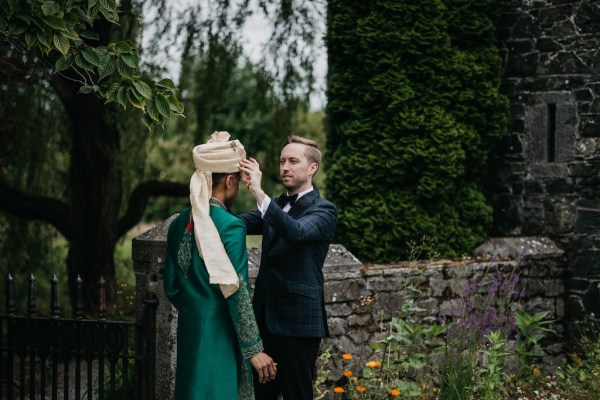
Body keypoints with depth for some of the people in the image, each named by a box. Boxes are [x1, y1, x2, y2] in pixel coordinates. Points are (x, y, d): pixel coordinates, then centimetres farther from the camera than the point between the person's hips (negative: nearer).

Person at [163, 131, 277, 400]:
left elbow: (171, 288, 11)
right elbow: (236, 292, -16)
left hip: (189, 335, 7)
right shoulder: (230, 226, -15)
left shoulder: (179, 224, 5)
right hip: (221, 338, -7)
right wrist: (254, 349, -11)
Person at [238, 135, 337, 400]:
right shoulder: (275, 206, 16)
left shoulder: (324, 210, -7)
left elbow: (297, 231, -28)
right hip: (265, 318, 7)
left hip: (298, 321, -7)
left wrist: (259, 193, -35)